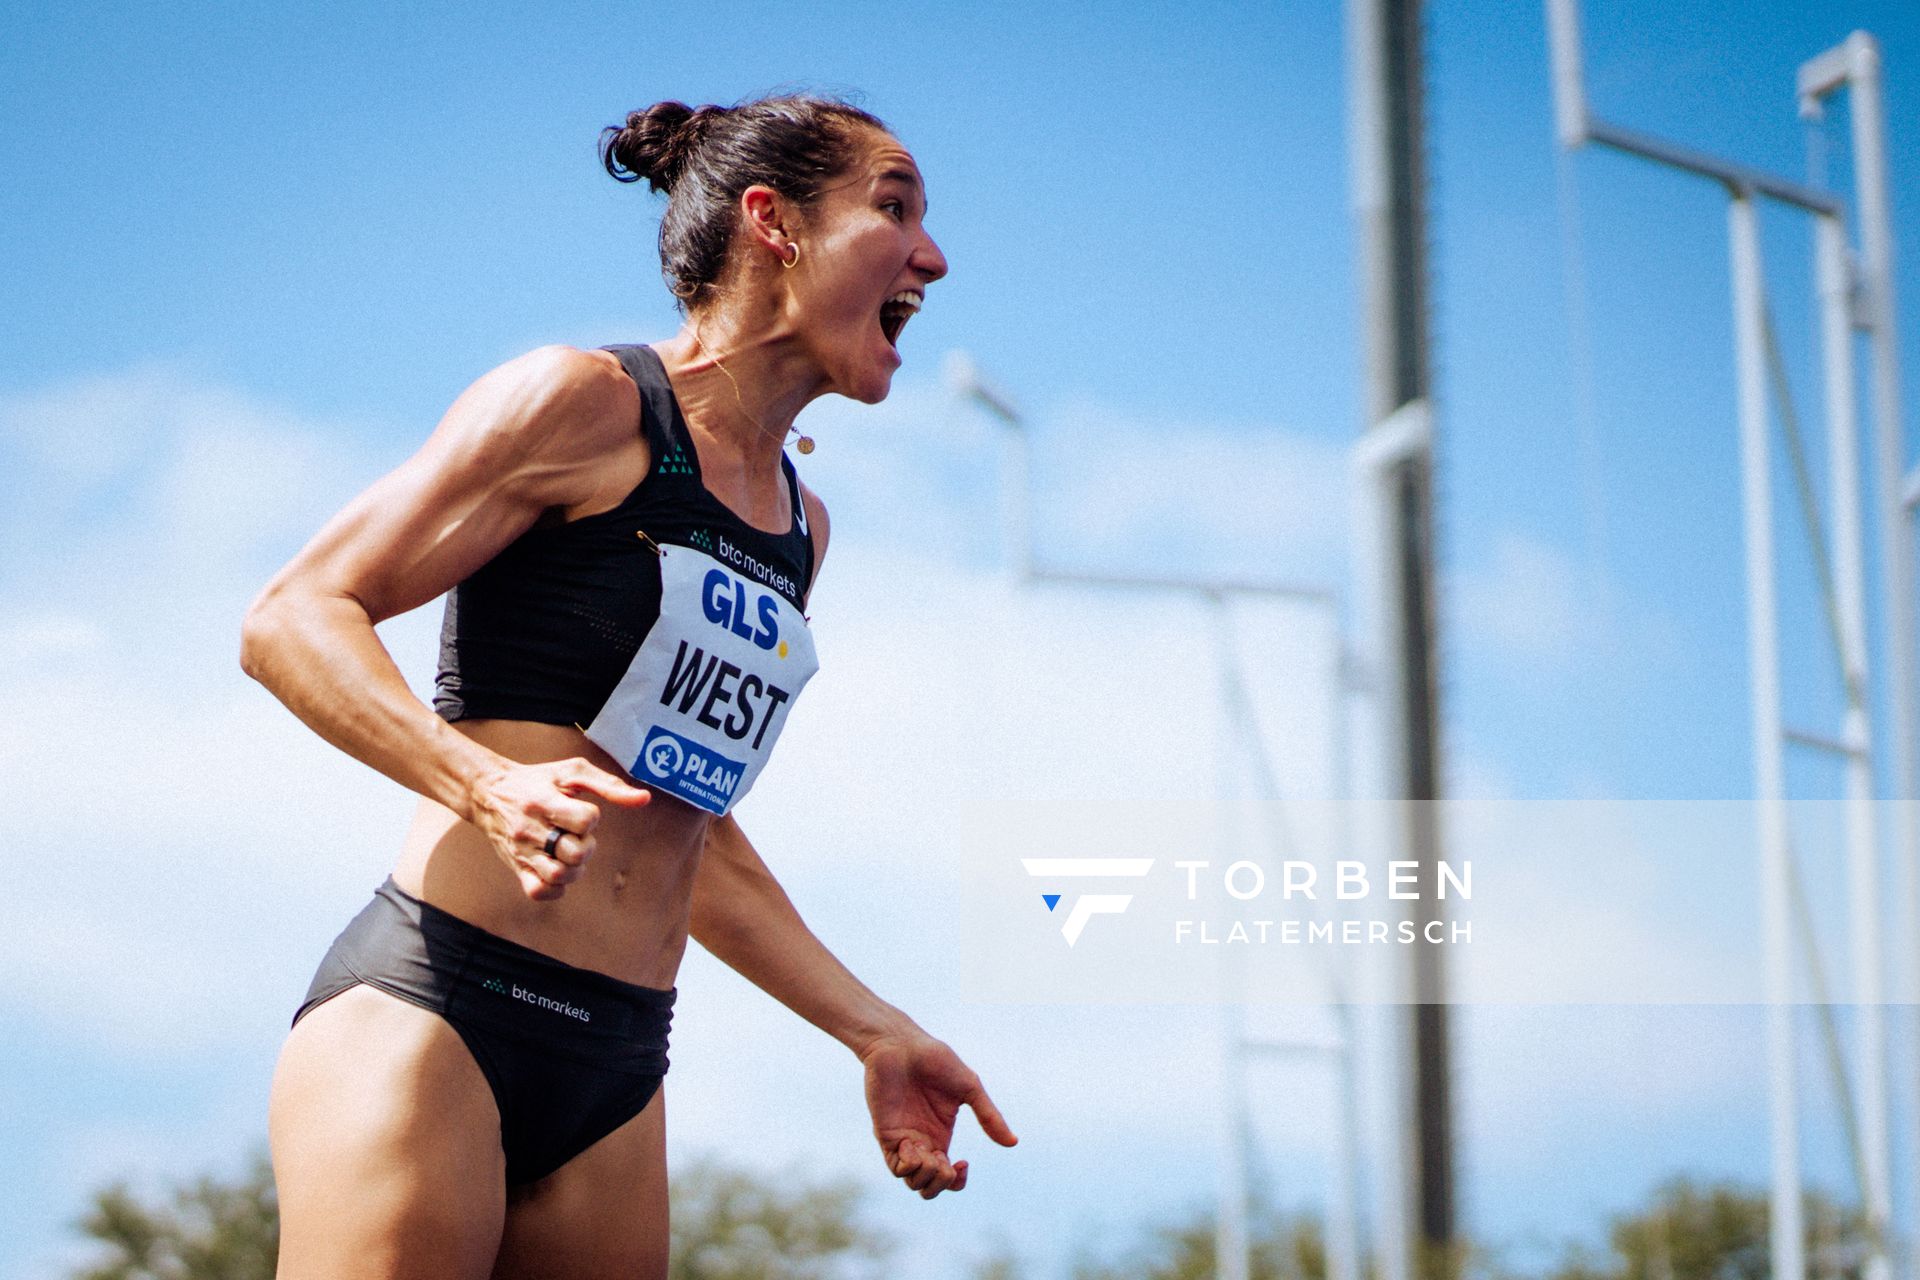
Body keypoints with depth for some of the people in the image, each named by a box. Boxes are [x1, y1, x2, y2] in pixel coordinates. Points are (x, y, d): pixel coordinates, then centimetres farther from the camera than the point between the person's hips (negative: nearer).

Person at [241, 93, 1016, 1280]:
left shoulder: (800, 524, 20)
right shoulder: (587, 404, -3)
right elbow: (294, 617, -9)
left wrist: (877, 1032, 21)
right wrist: (488, 785, -25)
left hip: (616, 1075, 7)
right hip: (432, 1011, -7)